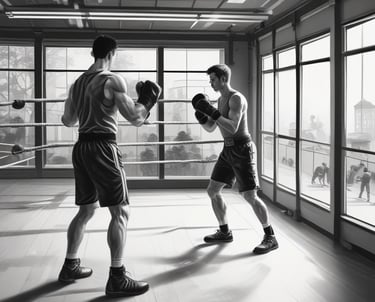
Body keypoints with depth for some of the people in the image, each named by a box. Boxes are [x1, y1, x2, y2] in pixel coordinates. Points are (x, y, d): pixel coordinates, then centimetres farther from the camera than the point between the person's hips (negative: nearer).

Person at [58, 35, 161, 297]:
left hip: (82, 147, 8)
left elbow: (68, 121, 21)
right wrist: (147, 102, 6)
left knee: (87, 209, 19)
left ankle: (70, 266, 27)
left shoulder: (78, 83, 14)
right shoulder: (113, 80, -9)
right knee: (120, 212, -5)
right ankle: (117, 278, -6)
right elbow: (135, 118, -12)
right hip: (103, 148, -8)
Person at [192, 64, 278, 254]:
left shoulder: (236, 98, -16)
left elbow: (232, 128, -27)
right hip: (228, 151, 9)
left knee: (250, 196, -12)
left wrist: (212, 111, -29)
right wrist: (201, 115, -5)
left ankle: (270, 238, 0)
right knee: (212, 191, 9)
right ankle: (224, 232, 22)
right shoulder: (221, 100, 14)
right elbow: (210, 128, 14)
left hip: (242, 150, -9)